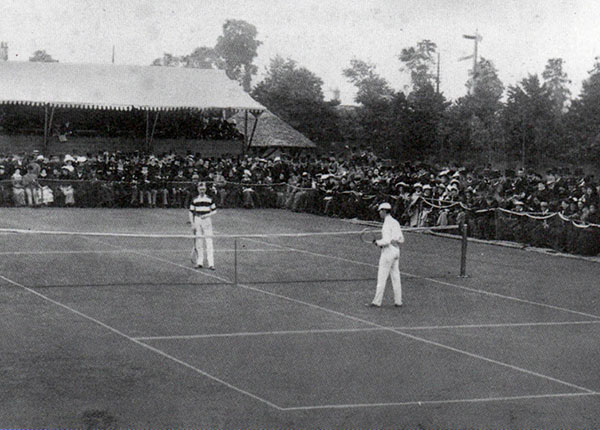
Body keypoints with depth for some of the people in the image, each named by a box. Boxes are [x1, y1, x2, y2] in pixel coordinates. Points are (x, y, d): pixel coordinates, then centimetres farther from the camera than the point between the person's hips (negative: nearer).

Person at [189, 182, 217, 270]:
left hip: (207, 220, -2)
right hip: (197, 221, 2)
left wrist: (207, 215, -11)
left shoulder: (209, 199, 3)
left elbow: (214, 211, 6)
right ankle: (199, 262, 12)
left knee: (209, 242, -8)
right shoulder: (195, 200, 6)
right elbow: (191, 212, 8)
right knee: (199, 242, 4)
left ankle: (211, 264, -10)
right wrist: (192, 224, 1)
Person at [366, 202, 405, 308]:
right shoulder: (396, 222, 11)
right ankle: (398, 301, 10)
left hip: (388, 251, -9)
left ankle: (377, 302, -2)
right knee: (396, 277, 10)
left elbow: (386, 240, -21)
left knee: (382, 278, -4)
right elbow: (401, 239, 14)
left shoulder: (387, 224, -15)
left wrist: (377, 242, -6)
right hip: (396, 250, 9)